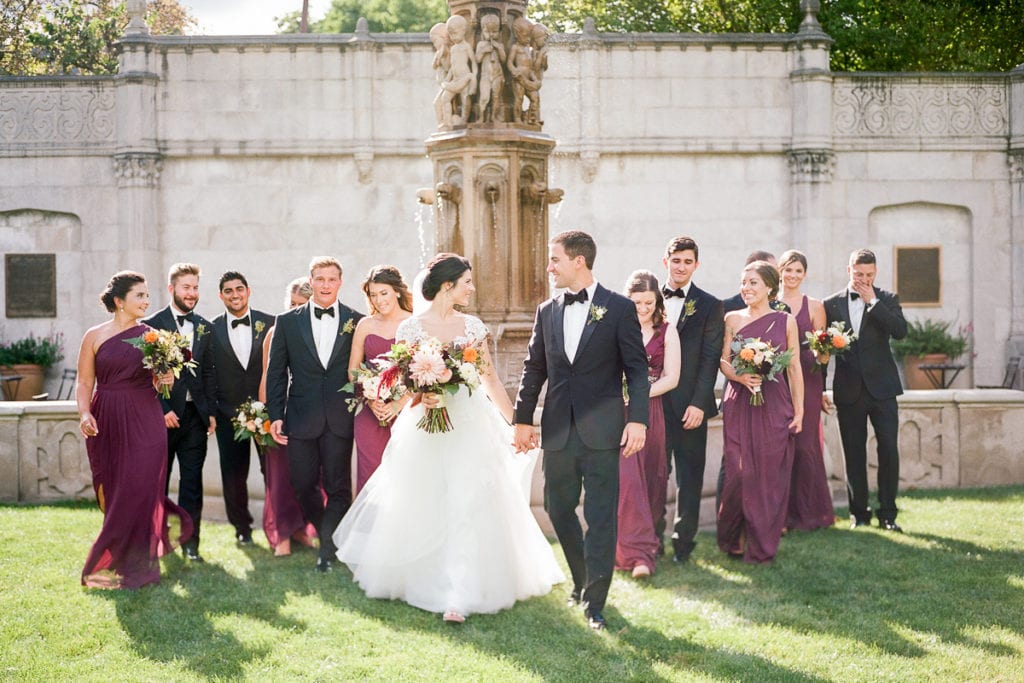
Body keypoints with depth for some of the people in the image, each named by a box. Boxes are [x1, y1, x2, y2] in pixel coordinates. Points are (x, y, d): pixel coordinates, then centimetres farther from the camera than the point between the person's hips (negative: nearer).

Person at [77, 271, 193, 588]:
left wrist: (166, 380, -11)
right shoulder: (95, 336, 3)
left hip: (145, 422, 0)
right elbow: (84, 383, 2)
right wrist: (85, 413, -14)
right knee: (111, 491, 5)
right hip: (106, 424, 1)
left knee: (138, 489, -4)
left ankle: (133, 566, 8)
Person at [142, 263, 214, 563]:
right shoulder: (152, 325, -4)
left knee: (192, 482, 4)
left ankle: (190, 542, 9)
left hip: (195, 415, 3)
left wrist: (211, 411, 4)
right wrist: (162, 410, -13)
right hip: (163, 414, -3)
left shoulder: (205, 327, 10)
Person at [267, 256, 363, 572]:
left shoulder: (357, 322, 3)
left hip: (340, 419, -1)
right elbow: (276, 371, 5)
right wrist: (275, 415, -1)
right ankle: (326, 536, 29)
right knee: (304, 486, 8)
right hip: (301, 418, 1)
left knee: (338, 487, 1)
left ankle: (327, 549, 10)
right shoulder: (288, 321, 4)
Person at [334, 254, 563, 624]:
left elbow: (490, 378, 10)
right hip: (424, 428, -1)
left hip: (470, 427, 1)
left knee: (467, 507, -8)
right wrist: (419, 396, -20)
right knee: (421, 509, 8)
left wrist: (516, 422, 11)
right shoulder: (410, 328, -1)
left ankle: (458, 597, -8)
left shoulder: (473, 326, 6)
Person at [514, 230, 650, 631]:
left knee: (600, 517, -1)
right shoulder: (547, 312, 10)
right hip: (558, 431, 5)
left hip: (601, 431, -5)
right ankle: (583, 580, 31)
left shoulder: (619, 309, -3)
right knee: (558, 509, 11)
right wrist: (523, 419, 10)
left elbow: (636, 369, -5)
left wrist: (637, 419, -14)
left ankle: (595, 601, 7)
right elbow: (534, 369, 14)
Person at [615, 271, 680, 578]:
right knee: (626, 478, -11)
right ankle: (638, 552, -11)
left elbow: (671, 378, 0)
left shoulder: (667, 332, 5)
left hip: (650, 413, 2)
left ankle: (642, 545, 22)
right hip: (618, 412, -2)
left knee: (650, 479, 8)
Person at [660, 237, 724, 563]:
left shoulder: (709, 306, 1)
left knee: (689, 476, 5)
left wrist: (698, 403, -12)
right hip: (653, 402, 2)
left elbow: (710, 359, -4)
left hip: (690, 405, -2)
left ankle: (683, 540, 14)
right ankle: (653, 538, 17)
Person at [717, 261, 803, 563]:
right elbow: (723, 361, 6)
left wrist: (799, 411, 2)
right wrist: (740, 377, -15)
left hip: (775, 406, 0)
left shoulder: (785, 321, 4)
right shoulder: (733, 319, 6)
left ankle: (762, 545, 12)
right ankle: (733, 538, 16)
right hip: (739, 405, 0)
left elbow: (794, 368, 4)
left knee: (771, 474, 1)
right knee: (739, 472, -3)